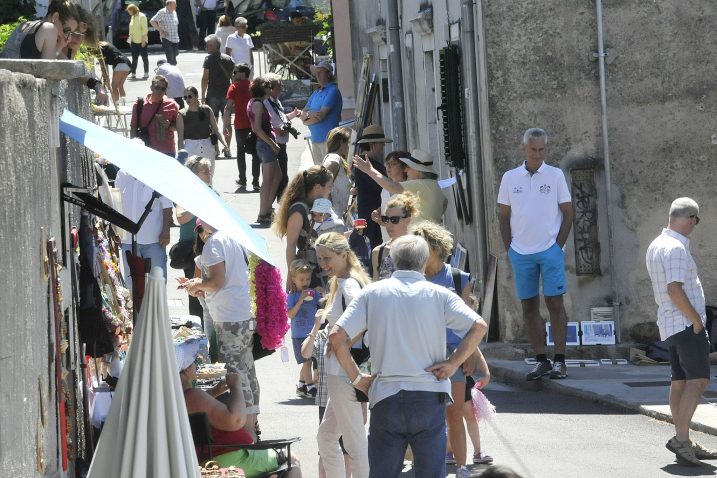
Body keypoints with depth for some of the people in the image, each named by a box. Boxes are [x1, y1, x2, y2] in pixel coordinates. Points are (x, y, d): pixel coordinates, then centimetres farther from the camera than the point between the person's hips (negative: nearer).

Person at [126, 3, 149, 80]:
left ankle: (146, 73, 7)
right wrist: (130, 39, 12)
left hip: (141, 41, -7)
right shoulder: (133, 17, 12)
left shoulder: (142, 16, -11)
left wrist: (143, 40, -18)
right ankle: (133, 73, 8)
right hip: (134, 41, 7)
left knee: (144, 57, 1)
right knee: (134, 58, 6)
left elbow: (145, 29, -14)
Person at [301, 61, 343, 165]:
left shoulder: (333, 91, -7)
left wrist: (307, 121, 2)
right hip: (315, 139, 8)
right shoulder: (315, 93, 19)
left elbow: (321, 115, -14)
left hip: (328, 139, -8)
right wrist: (309, 113, -9)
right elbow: (302, 115, 15)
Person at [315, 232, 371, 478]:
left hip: (346, 372, -11)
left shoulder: (349, 285, -16)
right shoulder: (340, 284, 15)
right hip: (339, 372, 11)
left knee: (355, 443, -4)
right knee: (326, 437, 19)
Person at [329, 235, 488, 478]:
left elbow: (336, 336, -5)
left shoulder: (372, 292, 3)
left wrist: (355, 377, 2)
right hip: (429, 396, -1)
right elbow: (478, 326, -12)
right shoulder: (439, 294, 0)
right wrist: (452, 363, -6)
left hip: (385, 397, 1)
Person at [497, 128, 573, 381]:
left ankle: (559, 360, -3)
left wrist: (558, 245, -4)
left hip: (550, 250, -3)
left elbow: (567, 213, 3)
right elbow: (503, 215, 12)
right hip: (521, 252, 3)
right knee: (529, 306, 4)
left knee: (555, 303, -5)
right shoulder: (510, 178, 7)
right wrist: (509, 248, 4)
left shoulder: (555, 175, 2)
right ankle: (541, 360, 10)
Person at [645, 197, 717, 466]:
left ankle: (684, 444, 12)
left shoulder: (655, 246, 15)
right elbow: (675, 290, -23)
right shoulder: (676, 248, -16)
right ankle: (681, 438, -21)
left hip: (669, 325, 10)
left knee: (680, 382, 10)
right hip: (686, 323, -10)